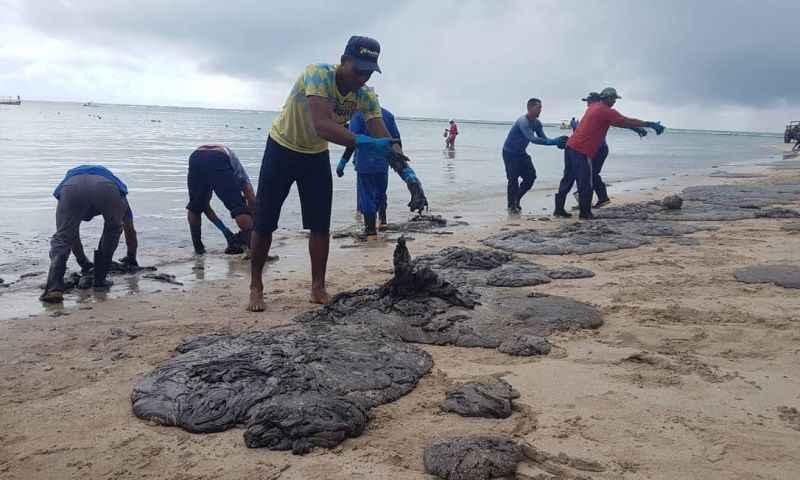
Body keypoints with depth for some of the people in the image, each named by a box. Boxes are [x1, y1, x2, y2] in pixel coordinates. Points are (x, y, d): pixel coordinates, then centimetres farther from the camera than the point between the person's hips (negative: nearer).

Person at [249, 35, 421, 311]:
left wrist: (406, 172, -39)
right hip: (282, 149, -4)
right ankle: (256, 287, 14)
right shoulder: (318, 74, -32)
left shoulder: (366, 97, -16)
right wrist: (364, 143, -56)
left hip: (316, 155, 4)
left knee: (321, 225, 0)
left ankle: (318, 288, 13)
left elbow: (384, 139, -22)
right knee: (264, 222, -1)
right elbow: (321, 126, -46)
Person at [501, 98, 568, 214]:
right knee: (513, 178, -12)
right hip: (509, 153, -8)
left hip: (521, 153, 8)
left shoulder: (537, 123, -1)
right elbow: (533, 139, -40)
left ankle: (517, 199, 19)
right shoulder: (523, 122, -29)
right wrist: (554, 142, -43)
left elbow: (543, 138, -4)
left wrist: (558, 142, -23)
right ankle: (511, 206, 3)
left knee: (531, 176, 0)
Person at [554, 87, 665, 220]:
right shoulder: (606, 111, -9)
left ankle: (559, 209, 16)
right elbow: (627, 121, -10)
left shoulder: (594, 107, 18)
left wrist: (637, 128, 24)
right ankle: (585, 213, 5)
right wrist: (650, 124, -4)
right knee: (585, 184, -1)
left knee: (568, 179, 13)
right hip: (581, 151, -9)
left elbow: (620, 122, 24)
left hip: (571, 146, 9)